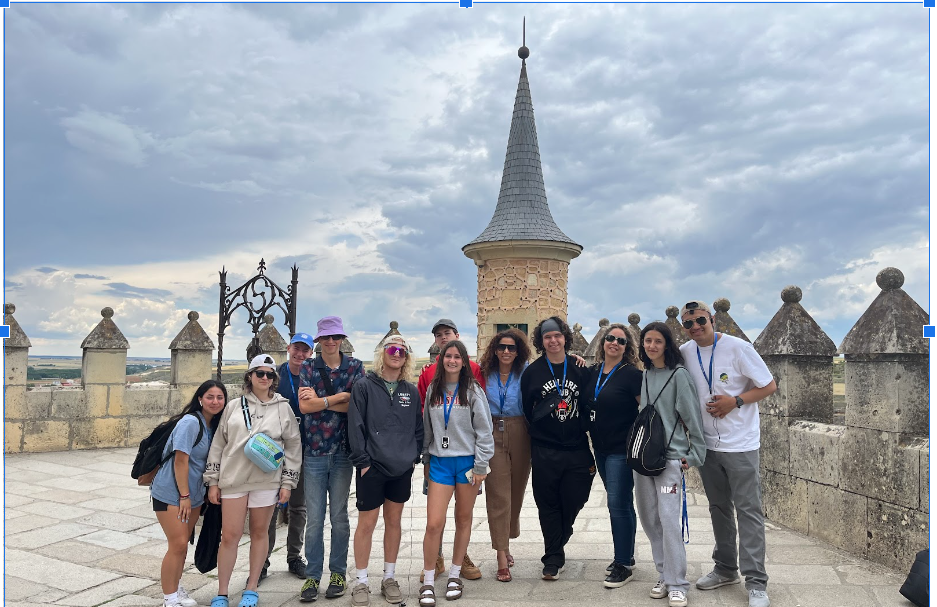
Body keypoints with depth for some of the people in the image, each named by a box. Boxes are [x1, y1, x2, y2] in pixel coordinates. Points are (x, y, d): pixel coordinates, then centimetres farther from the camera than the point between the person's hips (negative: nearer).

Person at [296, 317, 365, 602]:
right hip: (313, 451, 1)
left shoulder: (355, 367, 4)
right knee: (314, 519, 4)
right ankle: (312, 576, 15)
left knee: (339, 517, 8)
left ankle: (338, 573, 20)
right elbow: (305, 406, -8)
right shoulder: (308, 368, 5)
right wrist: (340, 397, -11)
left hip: (342, 451, 0)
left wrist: (320, 400, -10)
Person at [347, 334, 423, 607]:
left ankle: (389, 577, 26)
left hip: (402, 469, 4)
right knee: (367, 523, 3)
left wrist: (414, 456, 3)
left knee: (394, 521, 13)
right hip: (372, 467, -4)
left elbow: (418, 427, 12)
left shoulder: (411, 391, 8)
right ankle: (361, 582, 15)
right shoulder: (364, 386, -5)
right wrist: (362, 461, -12)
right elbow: (355, 426, -9)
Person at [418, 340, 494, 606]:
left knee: (463, 519, 10)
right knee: (434, 523, -5)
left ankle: (455, 574, 26)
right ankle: (428, 582, 9)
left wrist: (480, 466, -8)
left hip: (467, 461, -1)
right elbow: (427, 427, 14)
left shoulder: (473, 391, -4)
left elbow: (484, 431, -5)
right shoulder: (433, 390, 6)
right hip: (440, 462, 2)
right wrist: (426, 460, 14)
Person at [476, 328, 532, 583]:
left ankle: (506, 542, 31)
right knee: (498, 495, -3)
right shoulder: (484, 374, 4)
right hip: (493, 435, -1)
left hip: (520, 436, 1)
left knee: (516, 492, 11)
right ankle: (502, 555, -1)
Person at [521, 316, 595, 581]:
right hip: (544, 452, -1)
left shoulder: (580, 368, 3)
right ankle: (553, 559, 17)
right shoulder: (532, 372, 0)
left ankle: (555, 546, 35)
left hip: (577, 449, 1)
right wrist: (542, 431, 8)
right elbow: (527, 409, 9)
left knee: (574, 501, 8)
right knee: (549, 505, 4)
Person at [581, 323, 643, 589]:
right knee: (622, 504, 17)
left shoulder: (631, 374, -12)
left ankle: (623, 566, 5)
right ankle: (627, 555, 30)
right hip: (601, 449, 7)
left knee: (618, 504, -6)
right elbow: (588, 407, 19)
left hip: (622, 449, -7)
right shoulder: (593, 373, 6)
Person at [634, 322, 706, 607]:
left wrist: (695, 454, -6)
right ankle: (664, 575, 21)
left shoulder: (678, 374, -7)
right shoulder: (645, 374, 10)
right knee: (649, 518, 8)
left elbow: (692, 417, -6)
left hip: (670, 456, -6)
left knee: (669, 519, -10)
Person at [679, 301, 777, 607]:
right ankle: (726, 568, 29)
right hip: (707, 444, 5)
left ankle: (756, 582, 6)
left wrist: (735, 401, -18)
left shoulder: (738, 347, -13)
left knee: (748, 510, -1)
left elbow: (769, 386, -8)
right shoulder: (685, 352, 0)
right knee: (719, 508, 15)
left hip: (740, 444, -5)